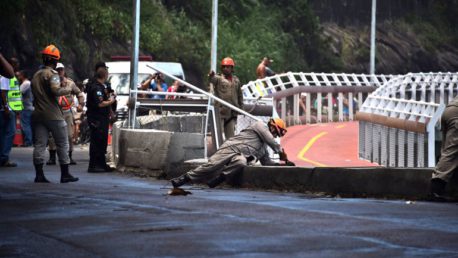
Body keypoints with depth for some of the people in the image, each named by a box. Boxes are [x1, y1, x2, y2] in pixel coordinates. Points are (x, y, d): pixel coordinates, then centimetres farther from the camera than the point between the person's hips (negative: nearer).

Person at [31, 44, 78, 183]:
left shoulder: (36, 75, 15)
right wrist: (67, 89, -6)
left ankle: (39, 174, -1)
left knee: (39, 145, 4)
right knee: (62, 144, 3)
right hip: (53, 115, -7)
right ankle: (65, 174, 4)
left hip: (38, 113, 7)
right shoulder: (52, 74, -10)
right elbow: (56, 90, -21)